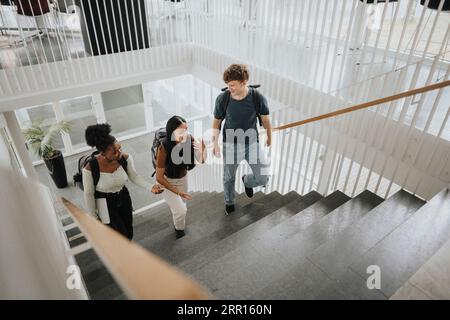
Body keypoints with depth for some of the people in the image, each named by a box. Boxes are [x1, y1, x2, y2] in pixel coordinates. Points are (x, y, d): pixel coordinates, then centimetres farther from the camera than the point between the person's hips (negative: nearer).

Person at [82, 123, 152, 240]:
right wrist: (93, 217, -4)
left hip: (123, 198, 4)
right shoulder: (90, 168, -28)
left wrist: (150, 187, -19)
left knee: (129, 235, 18)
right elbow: (89, 194, -14)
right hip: (105, 204, -3)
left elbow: (134, 176, -3)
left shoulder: (126, 158, -21)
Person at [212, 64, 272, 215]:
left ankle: (247, 181, 35)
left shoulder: (258, 98, -19)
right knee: (229, 177, 16)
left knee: (263, 178, -4)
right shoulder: (222, 99, -18)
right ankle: (229, 202, 48)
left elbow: (265, 119, -2)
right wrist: (215, 142, -11)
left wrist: (269, 137, 13)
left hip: (252, 142, 0)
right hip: (230, 144, 0)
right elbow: (217, 121, -3)